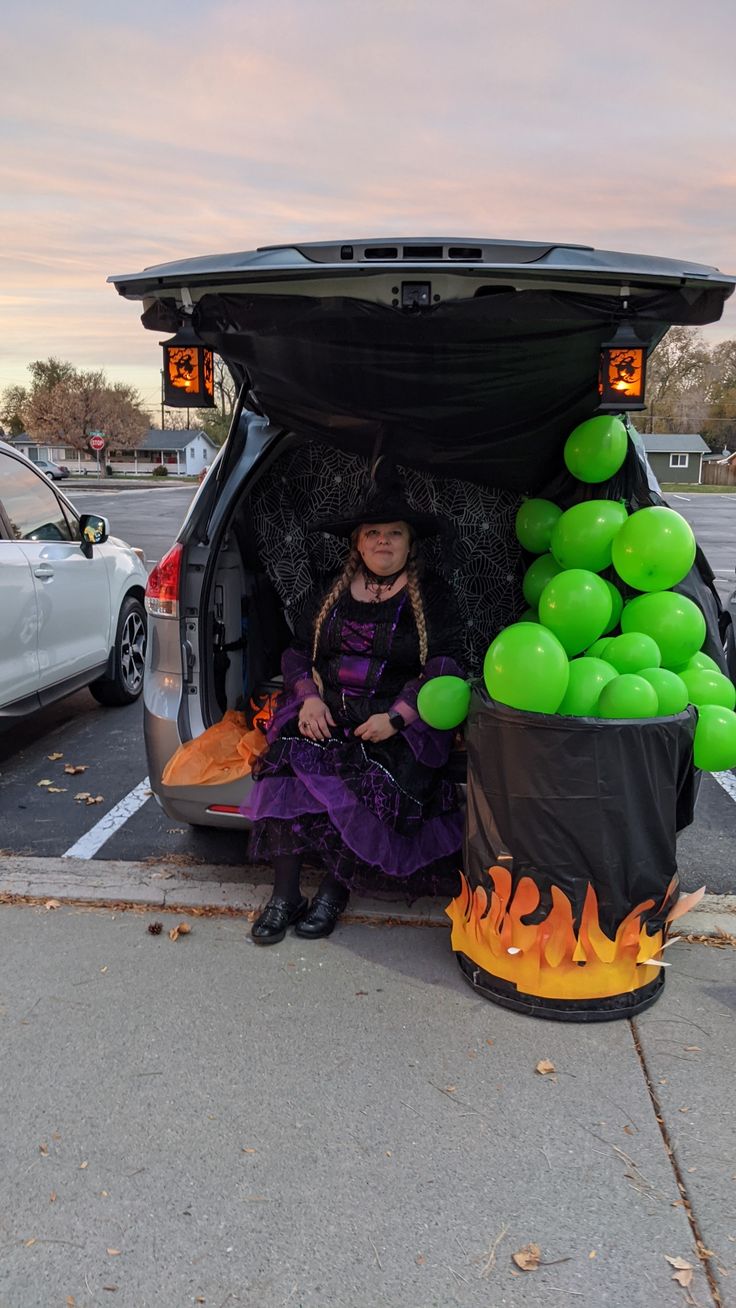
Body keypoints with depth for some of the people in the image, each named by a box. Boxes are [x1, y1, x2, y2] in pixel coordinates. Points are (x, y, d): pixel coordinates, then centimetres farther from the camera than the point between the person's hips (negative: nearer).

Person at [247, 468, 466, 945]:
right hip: (325, 715, 3)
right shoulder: (329, 594, 19)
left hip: (400, 723, -2)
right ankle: (285, 893, -22)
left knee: (374, 781, -31)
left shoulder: (433, 596, 7)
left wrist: (396, 717, -16)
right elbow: (298, 652, 17)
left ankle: (335, 888, -15)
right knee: (288, 758, -26)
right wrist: (309, 697, -5)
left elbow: (445, 666, -3)